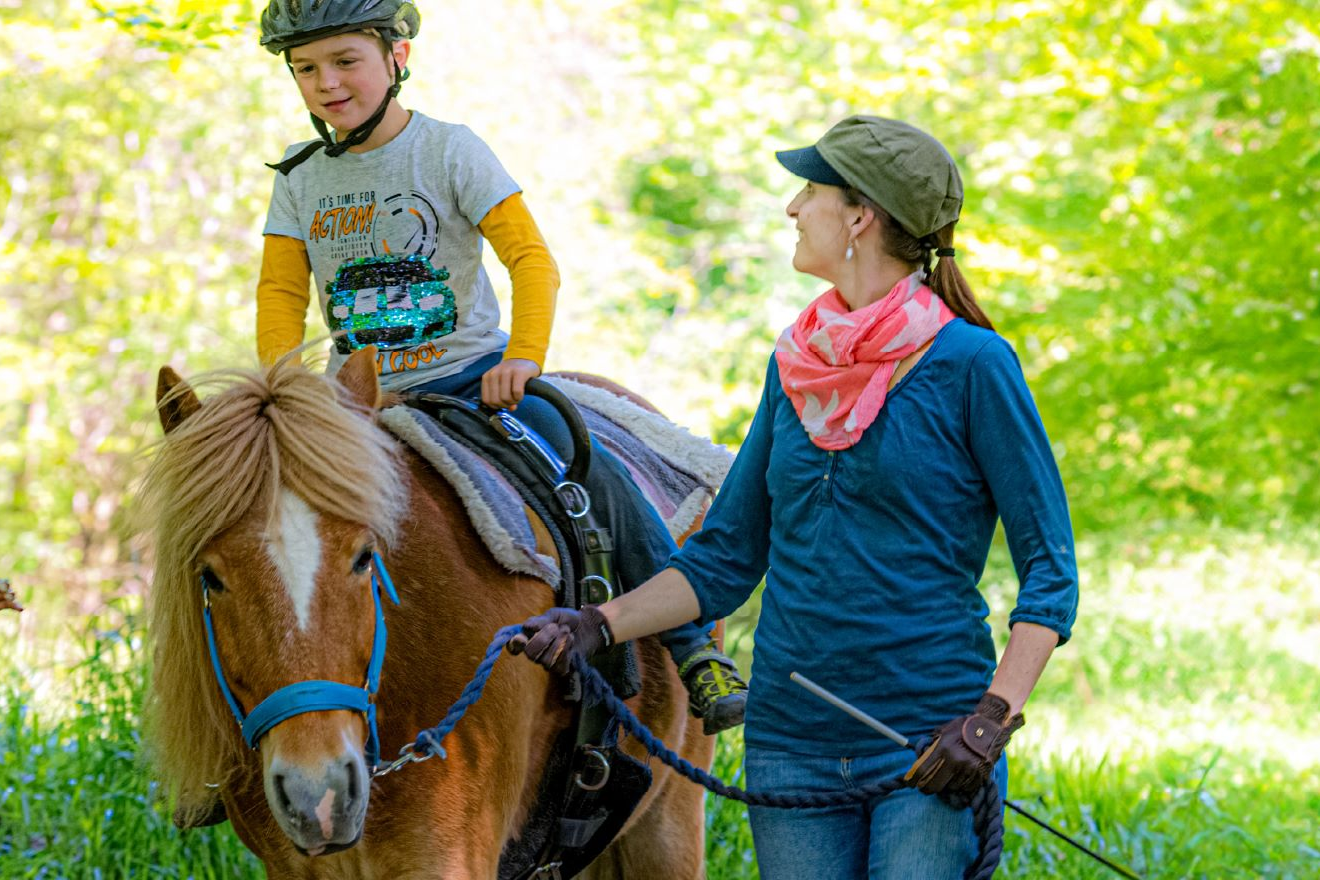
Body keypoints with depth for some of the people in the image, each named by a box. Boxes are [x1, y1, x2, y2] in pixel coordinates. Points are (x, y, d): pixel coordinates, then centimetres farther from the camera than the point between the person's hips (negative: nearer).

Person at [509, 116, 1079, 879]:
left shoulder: (969, 364, -7)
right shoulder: (795, 365, 10)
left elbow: (1050, 568, -7)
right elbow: (727, 559, 15)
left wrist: (994, 717, -18)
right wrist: (599, 624, 2)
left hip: (929, 745, -5)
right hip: (791, 743, 5)